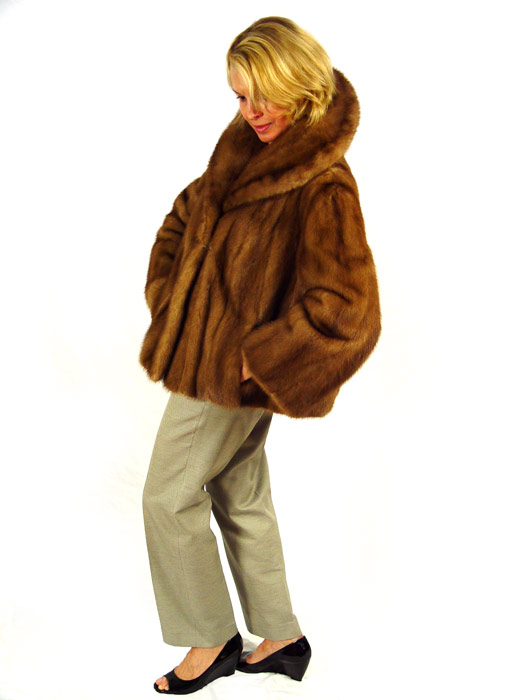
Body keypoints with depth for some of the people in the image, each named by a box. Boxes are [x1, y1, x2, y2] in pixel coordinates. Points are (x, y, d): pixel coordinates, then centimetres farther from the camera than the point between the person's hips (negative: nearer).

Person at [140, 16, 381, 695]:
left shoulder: (323, 188, -23)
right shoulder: (244, 149, 4)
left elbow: (347, 309, -28)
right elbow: (183, 218, 17)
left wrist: (257, 357, -21)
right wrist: (167, 302, 8)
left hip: (231, 372, -9)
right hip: (205, 352, 9)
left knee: (169, 496, 4)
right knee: (241, 496, 17)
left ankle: (211, 639, 23)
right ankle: (280, 638, 33)